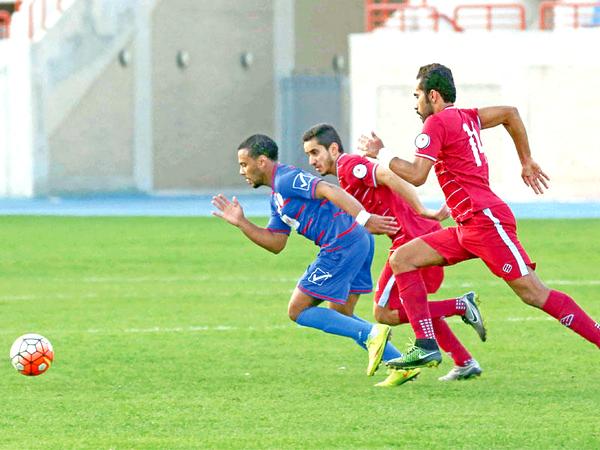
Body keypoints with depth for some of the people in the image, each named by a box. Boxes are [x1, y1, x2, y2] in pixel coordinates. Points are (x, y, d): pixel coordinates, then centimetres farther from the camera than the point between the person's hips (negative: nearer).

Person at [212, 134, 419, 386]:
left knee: (297, 311, -2)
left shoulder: (286, 179, -7)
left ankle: (372, 335, -10)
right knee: (340, 316, 19)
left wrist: (363, 218, -32)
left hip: (342, 245, -10)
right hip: (358, 242, 10)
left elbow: (329, 191, -21)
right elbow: (276, 244, 23)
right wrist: (241, 223, 16)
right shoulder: (276, 197, 24)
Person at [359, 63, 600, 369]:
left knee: (533, 293, -13)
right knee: (401, 259, 5)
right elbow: (510, 113, 28)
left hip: (486, 220, -10)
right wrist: (526, 162, 32)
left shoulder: (436, 123, -8)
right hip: (468, 228, 10)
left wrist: (381, 154, -2)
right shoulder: (466, 118, 19)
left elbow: (416, 175, -16)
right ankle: (426, 346, -3)